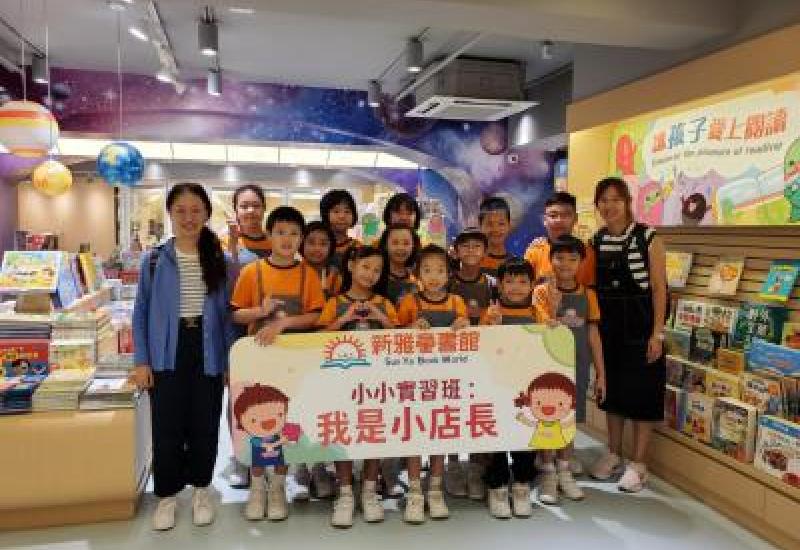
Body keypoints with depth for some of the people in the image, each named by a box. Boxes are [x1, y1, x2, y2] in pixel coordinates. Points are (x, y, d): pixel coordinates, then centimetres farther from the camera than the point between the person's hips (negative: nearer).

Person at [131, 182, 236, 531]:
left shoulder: (221, 262, 2)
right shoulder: (154, 260, 0)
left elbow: (227, 314, 5)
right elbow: (141, 314, 3)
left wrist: (232, 360, 2)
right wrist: (141, 361, -3)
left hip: (207, 355, 1)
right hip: (166, 355, 0)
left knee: (205, 425, 9)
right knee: (167, 427, 6)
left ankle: (201, 489, 30)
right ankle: (167, 494, 26)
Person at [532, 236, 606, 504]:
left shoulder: (588, 295, 2)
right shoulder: (542, 292, -7)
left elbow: (593, 335, 5)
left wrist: (600, 373, 5)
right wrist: (554, 303, -26)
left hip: (578, 366, 3)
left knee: (571, 418, 12)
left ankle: (564, 471, 28)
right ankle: (548, 474, 19)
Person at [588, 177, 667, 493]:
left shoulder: (648, 238, -8)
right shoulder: (594, 242, 5)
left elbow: (659, 288, -9)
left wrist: (657, 333, -13)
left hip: (640, 328, -4)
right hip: (608, 327, 5)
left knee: (641, 393, 3)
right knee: (612, 389, 14)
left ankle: (638, 464, 16)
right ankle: (613, 455, 30)